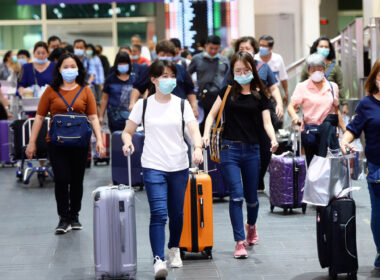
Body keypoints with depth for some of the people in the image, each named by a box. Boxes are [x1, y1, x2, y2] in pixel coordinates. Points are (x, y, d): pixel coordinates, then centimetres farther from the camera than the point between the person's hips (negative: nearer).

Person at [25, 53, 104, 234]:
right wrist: (32, 142, 0)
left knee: (77, 180, 8)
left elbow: (93, 117, 3)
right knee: (61, 180, -6)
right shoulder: (51, 91, 3)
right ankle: (63, 219, 4)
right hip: (57, 143, -1)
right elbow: (40, 117, 4)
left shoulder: (85, 91, 5)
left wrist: (99, 140, -8)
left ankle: (74, 217, 23)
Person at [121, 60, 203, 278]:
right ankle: (159, 260, -17)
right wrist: (128, 142, -13)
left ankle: (174, 248, 37)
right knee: (158, 213, -14)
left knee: (176, 213, 11)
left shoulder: (182, 104, 5)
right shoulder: (143, 105, 4)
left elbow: (194, 130, -6)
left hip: (179, 167, 2)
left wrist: (198, 148, -26)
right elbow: (128, 131, 10)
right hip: (153, 167, -2)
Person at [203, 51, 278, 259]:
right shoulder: (228, 92, 5)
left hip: (252, 150, 1)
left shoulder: (260, 94, 5)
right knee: (236, 195, -10)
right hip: (230, 149, -1)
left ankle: (251, 225, 42)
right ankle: (239, 242, -6)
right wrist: (206, 134, -10)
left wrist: (273, 139, -20)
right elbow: (212, 114, 8)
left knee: (251, 196, 11)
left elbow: (266, 121, -1)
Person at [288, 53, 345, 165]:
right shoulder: (302, 87, 1)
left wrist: (345, 130, 16)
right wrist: (295, 116, -29)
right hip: (310, 131, -2)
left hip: (329, 131, 3)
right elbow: (291, 106, -6)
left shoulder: (333, 87, 11)